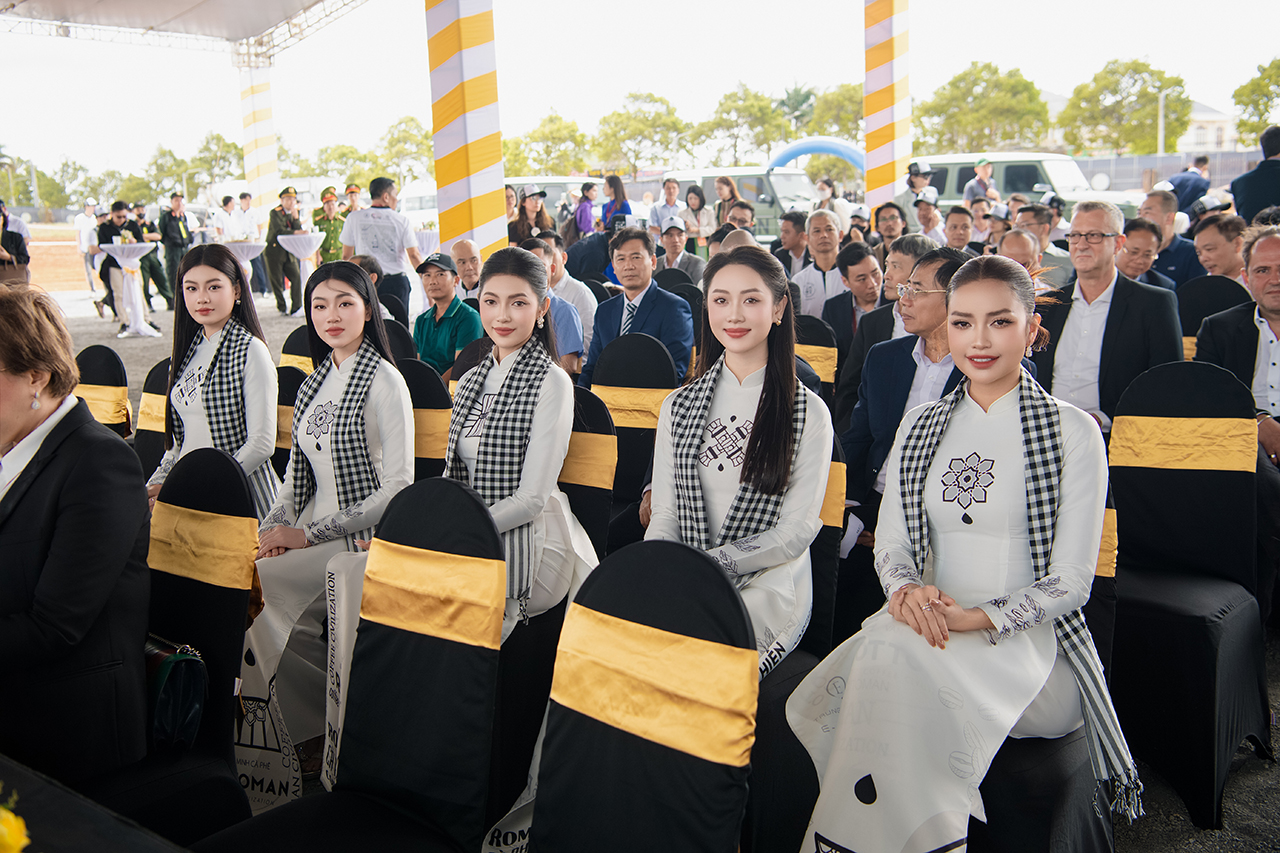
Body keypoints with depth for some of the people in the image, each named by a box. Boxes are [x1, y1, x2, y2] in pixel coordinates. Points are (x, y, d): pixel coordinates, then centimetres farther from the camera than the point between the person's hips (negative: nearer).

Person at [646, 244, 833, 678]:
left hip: (767, 583, -3)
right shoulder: (678, 405, 14)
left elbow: (797, 530, -4)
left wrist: (714, 562, -16)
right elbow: (664, 513, 10)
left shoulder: (809, 412, 2)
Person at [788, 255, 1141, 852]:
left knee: (895, 656, -33)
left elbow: (1070, 582, -4)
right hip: (927, 622, 4)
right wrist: (905, 590, -13)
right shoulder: (919, 427, 15)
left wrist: (979, 618, -20)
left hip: (1027, 640, -3)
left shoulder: (1072, 432, 1)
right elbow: (889, 541, 11)